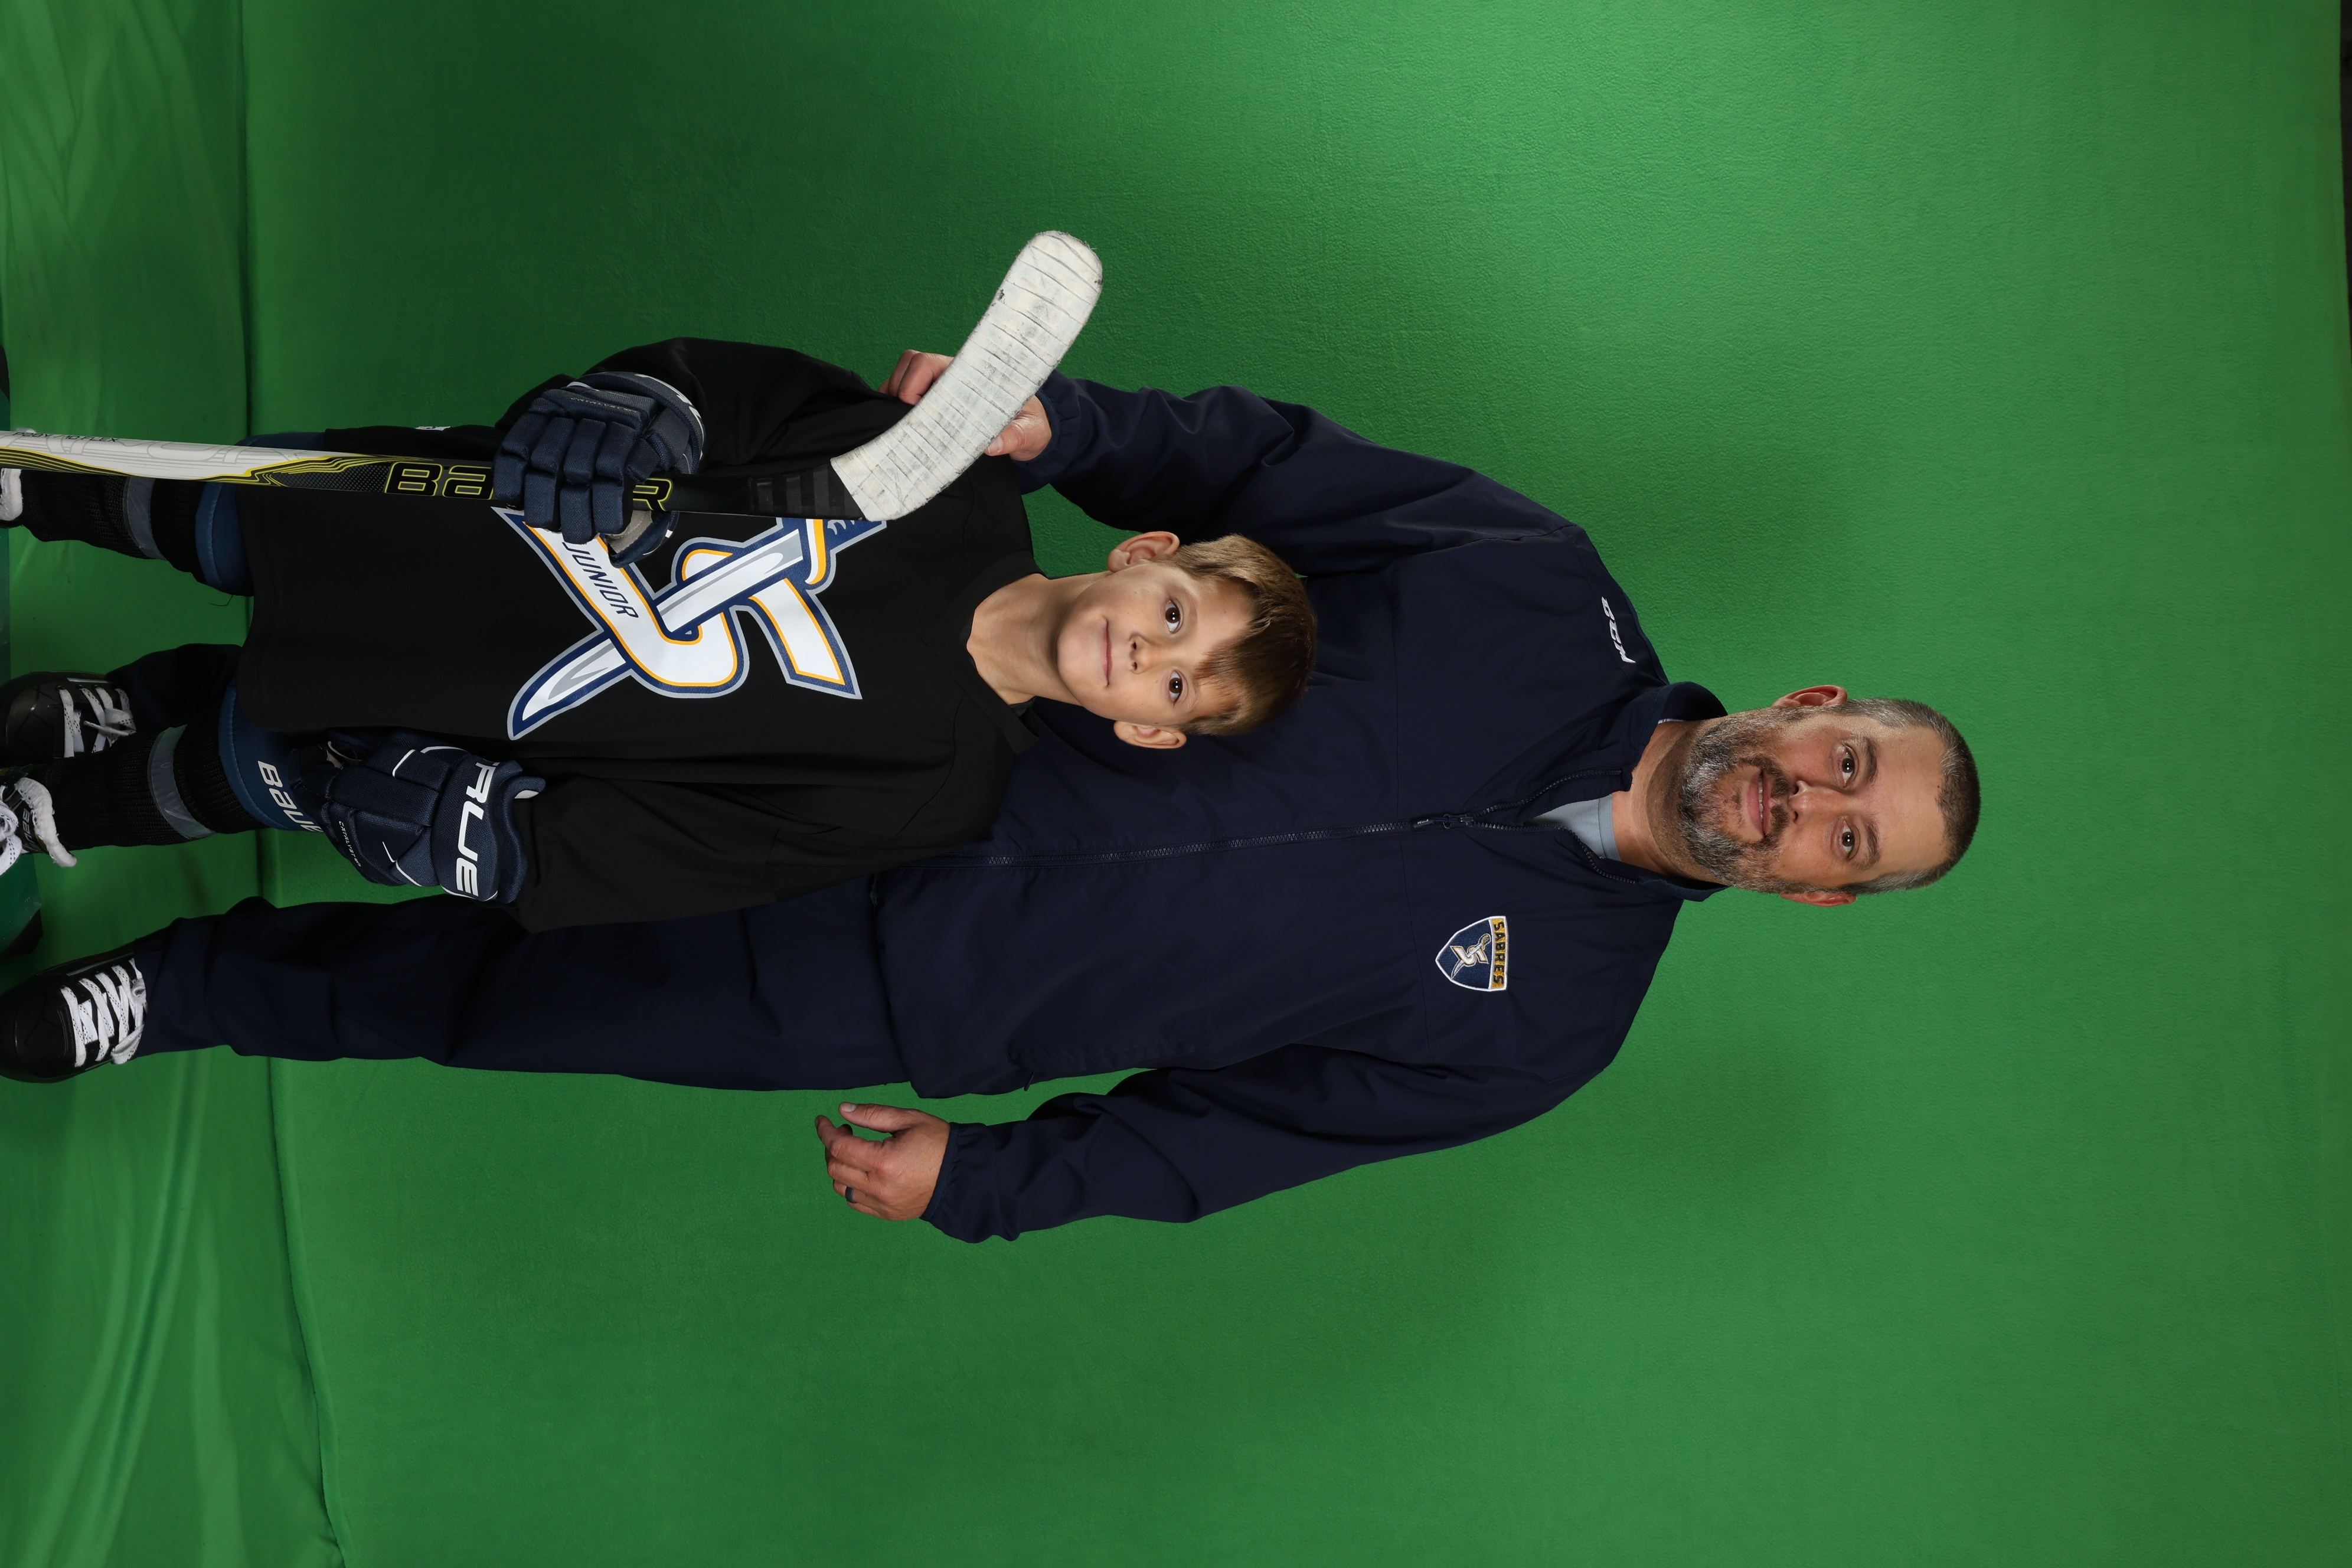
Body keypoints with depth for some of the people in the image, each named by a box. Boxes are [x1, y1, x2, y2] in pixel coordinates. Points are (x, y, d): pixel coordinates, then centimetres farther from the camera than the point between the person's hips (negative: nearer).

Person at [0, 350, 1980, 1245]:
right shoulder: (1546, 598, -2)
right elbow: (1270, 465, -2)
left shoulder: (1548, 1018, -2)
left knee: (503, 985, -1)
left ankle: (176, 991, 21)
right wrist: (1053, 425, -21)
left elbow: (1242, 1120, 1)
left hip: (926, 984, -1)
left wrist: (986, 1177, -2)